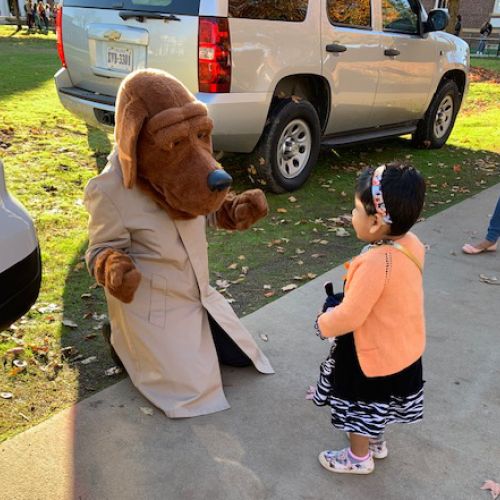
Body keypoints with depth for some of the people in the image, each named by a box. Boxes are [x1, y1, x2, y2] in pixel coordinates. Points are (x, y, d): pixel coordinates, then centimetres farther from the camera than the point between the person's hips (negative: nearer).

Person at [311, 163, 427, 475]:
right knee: (379, 402, 30)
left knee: (360, 405, 18)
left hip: (374, 351, -8)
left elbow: (350, 316, -28)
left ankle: (359, 458, 40)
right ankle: (377, 441, 53)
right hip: (404, 346, 8)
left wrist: (323, 325, -10)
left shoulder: (375, 262, -37)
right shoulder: (412, 244, -10)